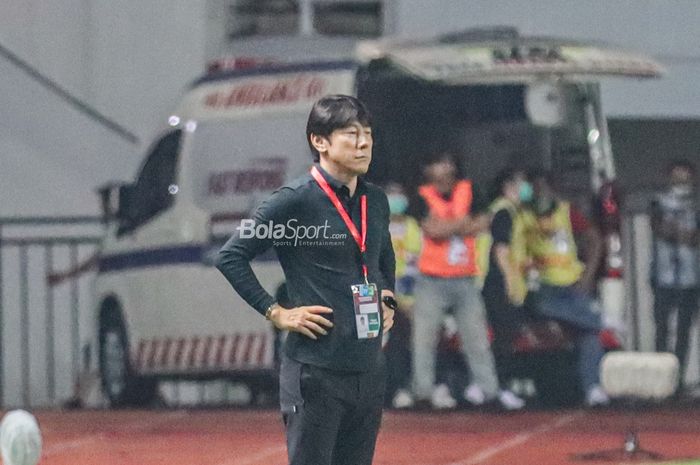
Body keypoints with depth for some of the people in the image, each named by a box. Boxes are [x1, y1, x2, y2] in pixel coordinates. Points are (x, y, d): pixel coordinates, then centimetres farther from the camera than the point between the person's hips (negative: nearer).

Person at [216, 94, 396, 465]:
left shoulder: (376, 201, 12)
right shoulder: (296, 200, -9)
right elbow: (230, 257, -8)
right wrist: (276, 313, -11)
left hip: (369, 370, 7)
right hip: (315, 371, -7)